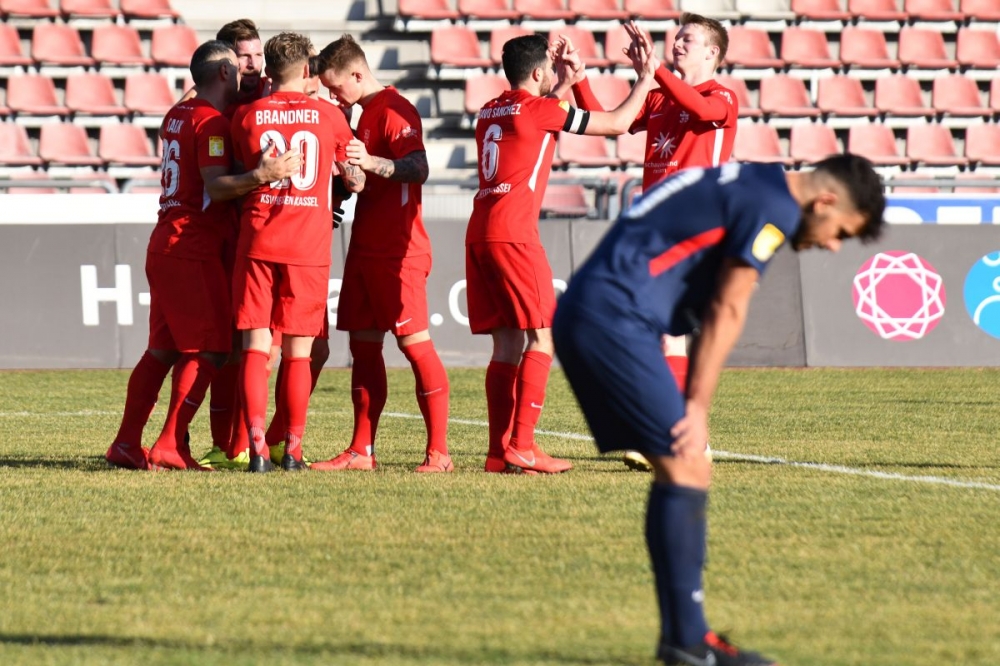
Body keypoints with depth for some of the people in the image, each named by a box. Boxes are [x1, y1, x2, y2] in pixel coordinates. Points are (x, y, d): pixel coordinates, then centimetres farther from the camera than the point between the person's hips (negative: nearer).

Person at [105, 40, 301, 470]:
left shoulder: (177, 115, 15)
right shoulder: (210, 121, -12)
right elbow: (216, 186, -21)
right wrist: (261, 176, -35)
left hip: (163, 246, 9)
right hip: (193, 252, -9)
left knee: (163, 350, 12)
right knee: (208, 351, -6)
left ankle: (126, 444, 11)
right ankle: (169, 447, -10)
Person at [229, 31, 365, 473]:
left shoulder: (246, 115, 4)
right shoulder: (328, 116, 3)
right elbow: (355, 180, 11)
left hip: (258, 242, 0)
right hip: (309, 245, 0)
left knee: (255, 346, 2)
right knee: (298, 353, 5)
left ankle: (257, 447, -9)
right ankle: (293, 450, 4)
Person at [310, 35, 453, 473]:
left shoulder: (395, 110, -12)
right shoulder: (365, 113, 18)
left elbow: (418, 169, -26)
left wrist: (372, 162, -40)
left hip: (398, 252, -10)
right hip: (366, 248, 10)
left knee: (414, 343, -9)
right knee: (363, 345, 8)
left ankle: (438, 451, -8)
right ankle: (361, 451, 11)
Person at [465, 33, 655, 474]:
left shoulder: (490, 112, 18)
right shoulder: (540, 110, -4)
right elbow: (617, 124, 1)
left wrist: (566, 80, 36)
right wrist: (645, 81, 15)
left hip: (480, 234, 8)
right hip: (513, 234, -8)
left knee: (507, 343, 9)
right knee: (542, 337, -5)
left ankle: (499, 450, 4)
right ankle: (521, 446, -13)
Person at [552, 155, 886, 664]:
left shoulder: (748, 185, 23)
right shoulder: (775, 207, -7)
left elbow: (710, 311, 22)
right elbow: (726, 312, -8)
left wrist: (692, 407, 17)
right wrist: (697, 407, -5)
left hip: (580, 316, 10)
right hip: (616, 318, -10)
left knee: (678, 471, 12)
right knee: (687, 470, -9)